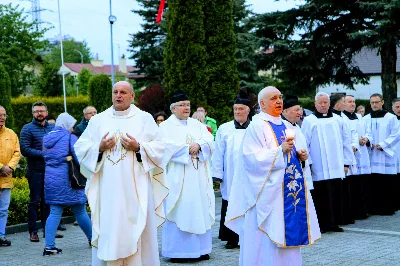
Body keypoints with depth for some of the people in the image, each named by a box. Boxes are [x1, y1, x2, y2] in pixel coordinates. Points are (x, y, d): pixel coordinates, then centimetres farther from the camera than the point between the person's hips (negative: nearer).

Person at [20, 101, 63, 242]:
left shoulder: (53, 128, 12)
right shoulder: (28, 129, -2)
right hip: (36, 171, -4)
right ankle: (33, 231, 5)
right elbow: (25, 149, -11)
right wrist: (44, 154, -17)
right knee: (35, 201, 0)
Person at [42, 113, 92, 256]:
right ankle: (93, 239, 21)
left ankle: (49, 246, -5)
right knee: (80, 211, 6)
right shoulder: (70, 137, -7)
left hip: (50, 178, 6)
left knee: (54, 212, 4)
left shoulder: (47, 138, 13)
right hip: (67, 178, -5)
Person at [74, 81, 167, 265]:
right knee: (108, 230, 1)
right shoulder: (98, 120, 12)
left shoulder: (144, 119, 6)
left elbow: (159, 147, 1)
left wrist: (138, 147, -13)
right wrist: (99, 148, -9)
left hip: (135, 189, -2)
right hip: (107, 189, 2)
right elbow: (80, 147, 8)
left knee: (136, 228, -2)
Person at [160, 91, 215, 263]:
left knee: (199, 210, 5)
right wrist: (187, 148, -12)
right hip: (178, 178, -5)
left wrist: (198, 145, -16)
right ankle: (177, 251, -1)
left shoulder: (197, 125, 16)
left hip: (198, 177, 5)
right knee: (179, 212, -5)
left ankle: (200, 248, 10)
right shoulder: (166, 126, 3)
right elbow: (167, 146, -13)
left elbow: (209, 141, 3)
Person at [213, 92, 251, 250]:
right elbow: (218, 153, 4)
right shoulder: (224, 129, 6)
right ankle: (231, 239, 12)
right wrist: (218, 174, -1)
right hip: (230, 177, 1)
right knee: (229, 207, 3)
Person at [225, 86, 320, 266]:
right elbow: (253, 158, -18)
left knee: (288, 232, 8)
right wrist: (280, 151, -25)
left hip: (290, 187, 8)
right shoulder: (257, 126, -8)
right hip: (268, 190, -8)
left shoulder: (286, 126, 16)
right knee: (268, 236, -6)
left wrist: (299, 155, 2)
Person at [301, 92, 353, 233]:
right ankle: (322, 225, 3)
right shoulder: (309, 121, 1)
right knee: (321, 197, -3)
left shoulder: (337, 120, 12)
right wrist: (307, 163, -9)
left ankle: (333, 223, 14)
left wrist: (346, 162, 9)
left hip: (336, 168, 4)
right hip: (319, 170, -3)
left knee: (335, 196, 5)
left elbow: (345, 142, 13)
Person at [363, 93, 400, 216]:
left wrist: (382, 145, -12)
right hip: (371, 156, 2)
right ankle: (374, 208, 6)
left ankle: (388, 208, 4)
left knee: (387, 185, -4)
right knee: (372, 184, -1)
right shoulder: (366, 119, 11)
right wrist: (369, 142, -11)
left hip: (386, 156, -2)